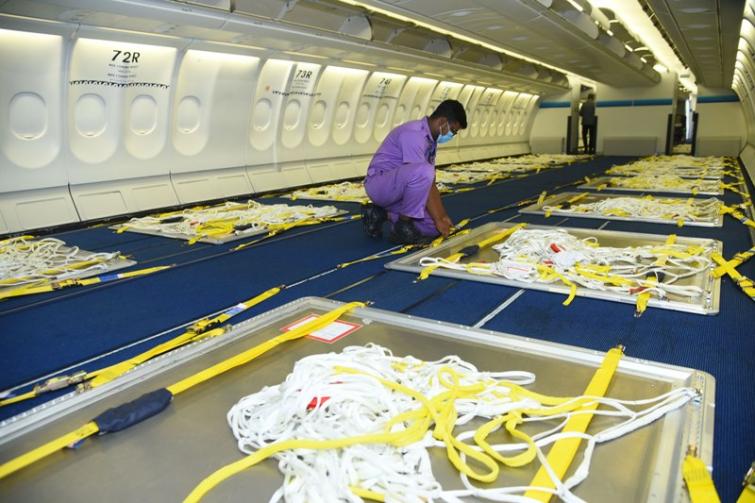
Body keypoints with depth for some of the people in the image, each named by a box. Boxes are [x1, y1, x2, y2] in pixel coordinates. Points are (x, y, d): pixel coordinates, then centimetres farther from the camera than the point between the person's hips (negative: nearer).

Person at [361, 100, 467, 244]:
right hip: (380, 184, -10)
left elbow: (430, 184, 11)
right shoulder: (414, 134, -22)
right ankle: (403, 226, -19)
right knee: (424, 171, -36)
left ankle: (380, 213, 10)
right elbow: (423, 176, -25)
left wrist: (443, 216, 5)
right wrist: (438, 220, -22)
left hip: (398, 188, 10)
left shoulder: (430, 140, 9)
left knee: (432, 228, -1)